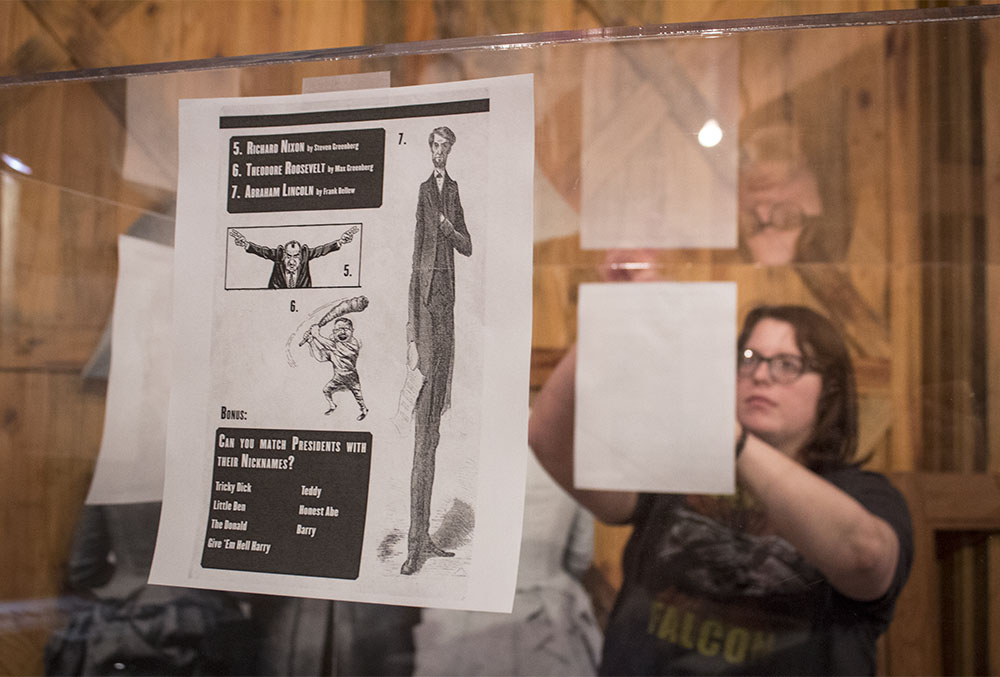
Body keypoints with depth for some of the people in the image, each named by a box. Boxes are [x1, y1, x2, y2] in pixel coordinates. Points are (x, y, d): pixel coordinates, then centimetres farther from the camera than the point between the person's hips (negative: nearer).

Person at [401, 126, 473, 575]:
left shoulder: (454, 190, 16)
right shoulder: (421, 190, -4)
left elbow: (468, 247, 18)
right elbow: (414, 260, -8)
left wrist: (450, 229, -7)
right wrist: (411, 338, -13)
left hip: (447, 294, 7)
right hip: (424, 293, -7)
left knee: (434, 429, 9)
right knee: (422, 435, -8)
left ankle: (426, 536, 16)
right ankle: (416, 542, -3)